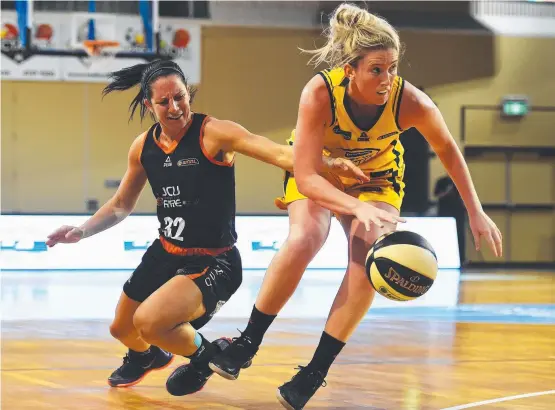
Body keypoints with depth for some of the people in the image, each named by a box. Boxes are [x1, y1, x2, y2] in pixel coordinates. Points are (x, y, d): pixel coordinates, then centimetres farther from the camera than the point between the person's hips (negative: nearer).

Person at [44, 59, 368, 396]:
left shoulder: (214, 133, -21)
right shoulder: (143, 147, -2)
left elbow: (281, 154, -33)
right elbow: (121, 205, 15)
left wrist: (327, 163, -50)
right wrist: (82, 231, 1)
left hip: (213, 263, -7)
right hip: (165, 254, 7)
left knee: (149, 322, -28)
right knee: (121, 329, 22)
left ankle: (204, 356, 5)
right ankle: (146, 356, 62)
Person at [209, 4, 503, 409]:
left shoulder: (410, 102, -31)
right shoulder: (320, 93, -36)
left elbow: (448, 151, -10)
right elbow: (306, 177, -36)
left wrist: (476, 211, -10)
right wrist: (358, 208, -50)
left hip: (376, 177, 2)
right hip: (317, 171, -2)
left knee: (368, 257, -20)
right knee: (304, 239, -28)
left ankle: (316, 371, -9)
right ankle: (247, 343, -11)